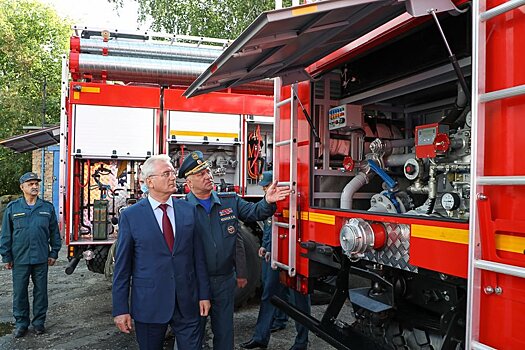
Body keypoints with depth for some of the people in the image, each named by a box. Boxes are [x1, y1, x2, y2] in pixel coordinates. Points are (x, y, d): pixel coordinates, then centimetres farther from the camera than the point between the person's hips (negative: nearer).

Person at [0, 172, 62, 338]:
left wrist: (54, 253, 4)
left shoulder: (47, 207, 2)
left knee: (41, 291, 10)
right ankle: (21, 323, 23)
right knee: (19, 292, 9)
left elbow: (54, 232, 6)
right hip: (20, 259, 0)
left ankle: (39, 321, 24)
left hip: (41, 259, 1)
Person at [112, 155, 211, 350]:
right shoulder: (130, 216, -4)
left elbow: (198, 256, 5)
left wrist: (204, 294, 4)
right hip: (149, 304, -2)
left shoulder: (188, 210, 3)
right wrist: (120, 309, -4)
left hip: (187, 303, 2)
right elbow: (122, 266, -3)